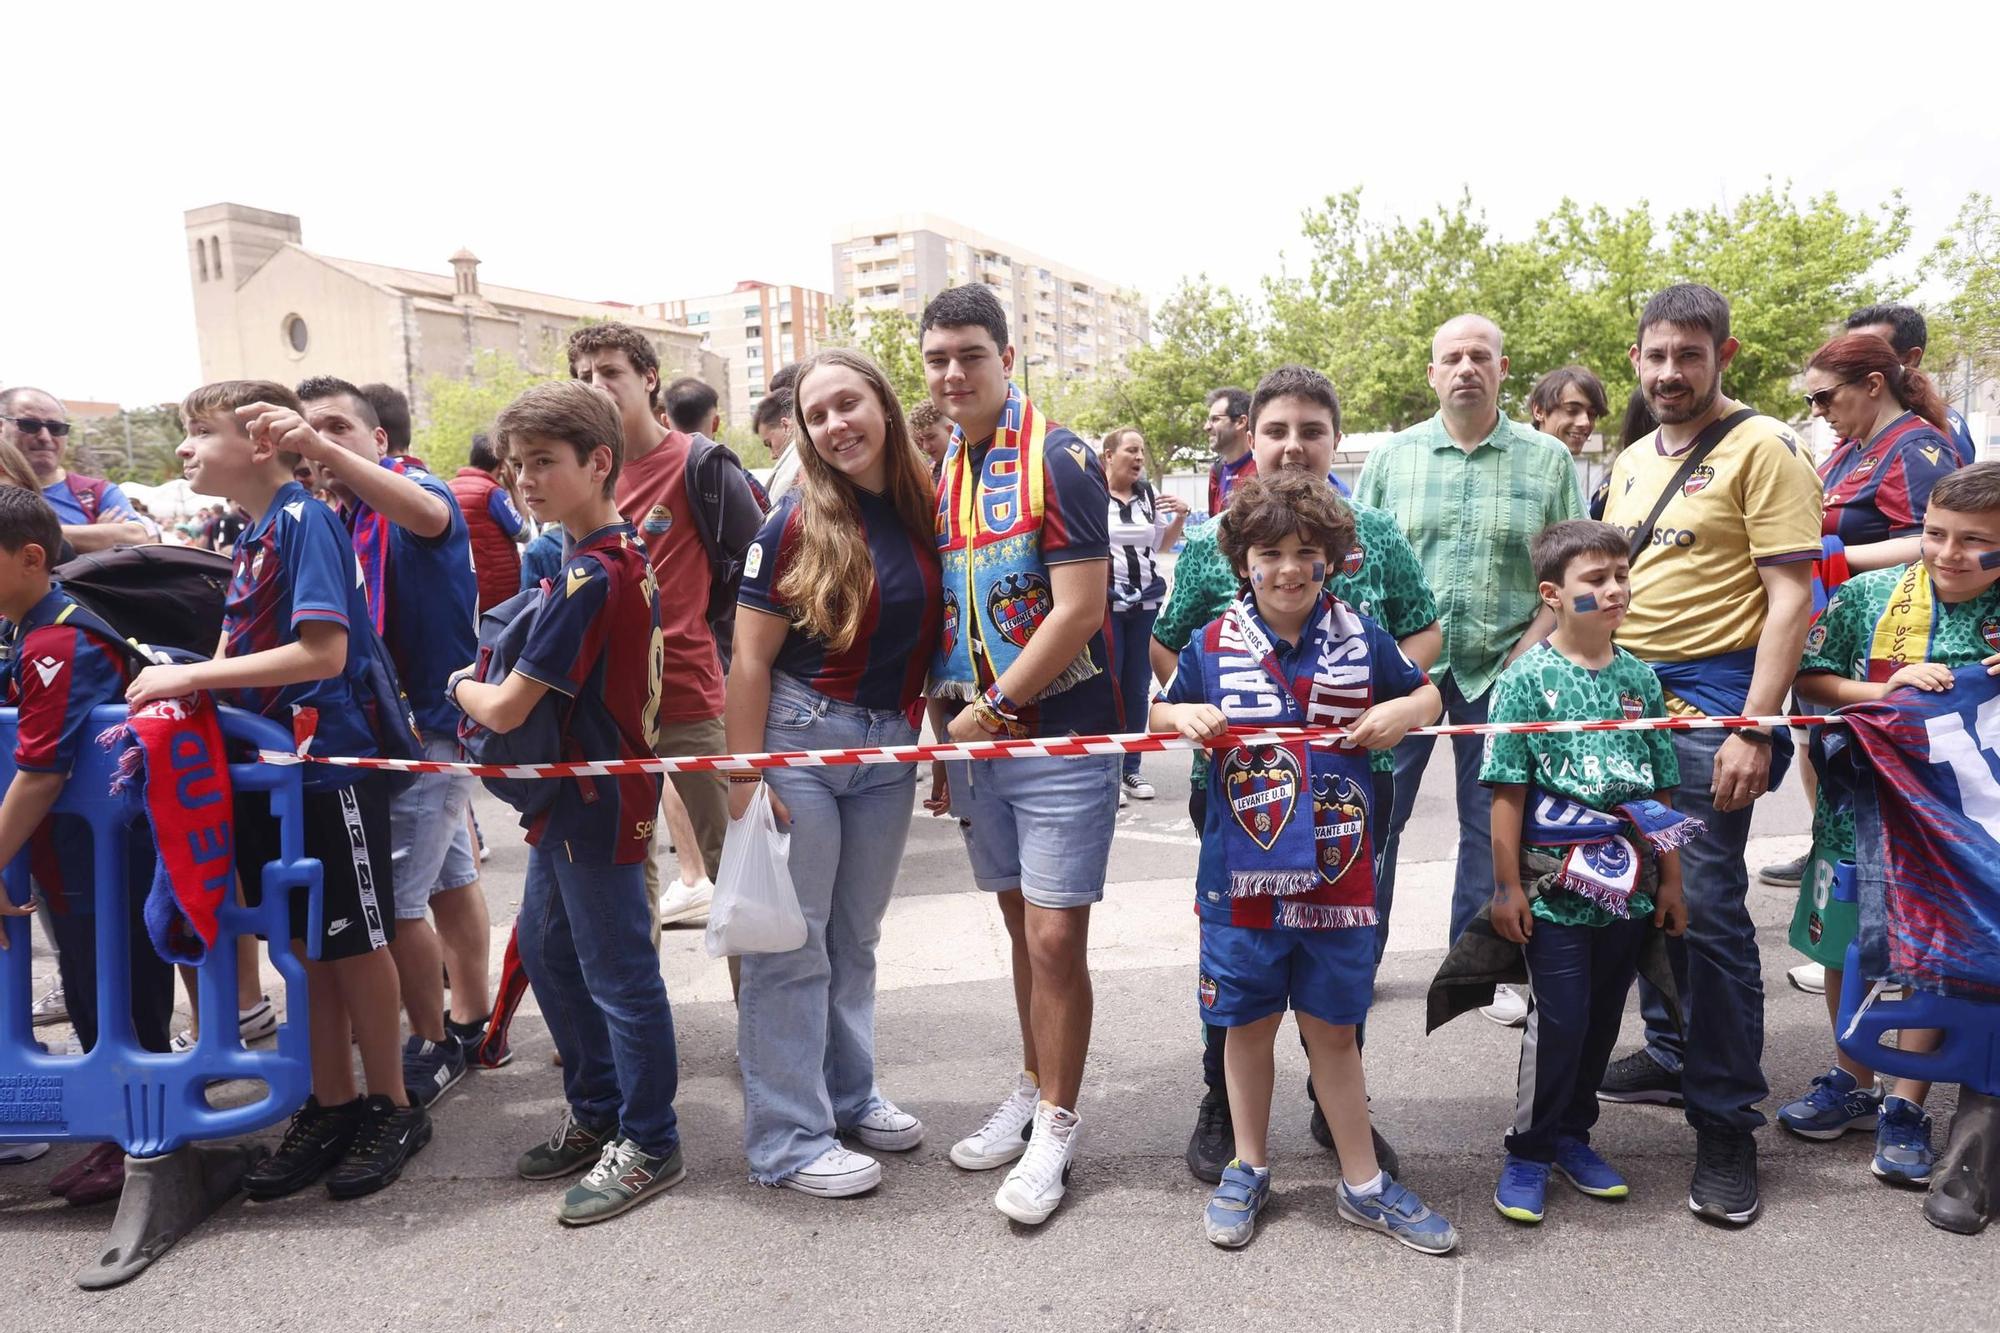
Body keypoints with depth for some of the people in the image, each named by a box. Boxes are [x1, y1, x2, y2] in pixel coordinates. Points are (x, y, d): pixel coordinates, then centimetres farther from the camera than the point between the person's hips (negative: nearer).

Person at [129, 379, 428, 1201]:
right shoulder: (250, 538, 12)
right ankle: (330, 1107, 28)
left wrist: (191, 676, -19)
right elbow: (244, 656, 14)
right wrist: (172, 698, -3)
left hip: (331, 764, -8)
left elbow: (322, 651, -23)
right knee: (306, 945, 15)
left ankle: (391, 1109, 20)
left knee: (353, 942, 4)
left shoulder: (305, 520, -14)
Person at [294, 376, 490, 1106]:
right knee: (450, 879, 17)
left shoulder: (411, 487, -12)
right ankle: (469, 1025, 30)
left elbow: (430, 515, -39)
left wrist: (327, 451, -47)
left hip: (428, 720, -8)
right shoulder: (330, 518, 10)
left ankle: (432, 1045, 10)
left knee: (394, 898, -7)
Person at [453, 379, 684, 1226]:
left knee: (617, 975, 2)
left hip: (598, 803, -10)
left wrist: (462, 687, 1)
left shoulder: (590, 575, -22)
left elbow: (506, 710, -19)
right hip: (574, 797, 10)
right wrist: (485, 684, 6)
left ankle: (649, 1147, 18)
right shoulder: (624, 554, 7)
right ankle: (597, 1114, 35)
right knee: (546, 949, 21)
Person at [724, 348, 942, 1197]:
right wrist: (743, 775, -12)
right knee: (792, 941, 2)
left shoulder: (924, 512, 3)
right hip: (800, 737, -4)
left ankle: (850, 1096, 31)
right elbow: (751, 657, -9)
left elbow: (936, 639, 10)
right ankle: (787, 1139, 13)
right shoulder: (797, 523, -9)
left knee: (855, 936, 16)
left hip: (889, 748, 5)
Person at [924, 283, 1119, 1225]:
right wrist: (947, 708, 8)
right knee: (1022, 926, 17)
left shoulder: (1058, 461, -10)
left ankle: (1055, 1128, 14)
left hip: (1059, 737, -6)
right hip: (974, 743, 6)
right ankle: (1033, 1089, 33)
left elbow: (1078, 609, -17)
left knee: (1055, 937, -3)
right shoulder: (941, 476, 11)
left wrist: (992, 707, -13)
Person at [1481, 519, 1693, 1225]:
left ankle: (1573, 1134, 32)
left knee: (1603, 1018, 14)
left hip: (1627, 890, 5)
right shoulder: (1527, 678, -9)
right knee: (1557, 1021, 0)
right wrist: (1507, 885, -11)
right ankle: (1529, 1149, 17)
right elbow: (1507, 792, -9)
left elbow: (1661, 791, 11)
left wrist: (1670, 880, 10)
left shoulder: (1640, 677, 6)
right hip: (1555, 891, -5)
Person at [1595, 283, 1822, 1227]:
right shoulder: (1633, 460, 15)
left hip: (1708, 703, -7)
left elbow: (1791, 597, -12)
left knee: (1707, 910, -6)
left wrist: (1753, 730, -19)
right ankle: (1670, 1055, 31)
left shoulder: (1762, 448, -7)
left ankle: (1726, 1124, 7)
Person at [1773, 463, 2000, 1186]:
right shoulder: (1869, 595, -5)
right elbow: (1810, 679, -2)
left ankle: (1905, 1106, 25)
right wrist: (1886, 691, -17)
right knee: (1846, 949, 13)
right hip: (1860, 808, 1)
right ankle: (1852, 1083, 33)